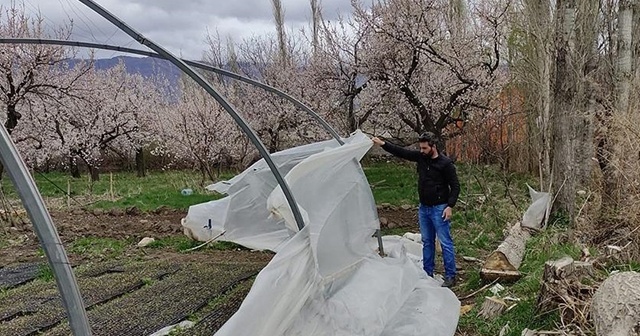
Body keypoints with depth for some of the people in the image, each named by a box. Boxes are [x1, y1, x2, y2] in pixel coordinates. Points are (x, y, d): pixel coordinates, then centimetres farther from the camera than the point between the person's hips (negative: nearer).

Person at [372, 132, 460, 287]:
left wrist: (450, 206, -17)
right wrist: (382, 144, -4)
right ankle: (427, 273, 25)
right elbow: (401, 152, 5)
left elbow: (455, 186, -10)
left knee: (445, 243, -1)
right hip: (423, 208, 7)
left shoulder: (445, 163, -14)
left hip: (439, 209, -7)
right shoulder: (420, 157, 2)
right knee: (427, 242, 15)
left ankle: (450, 277, 8)